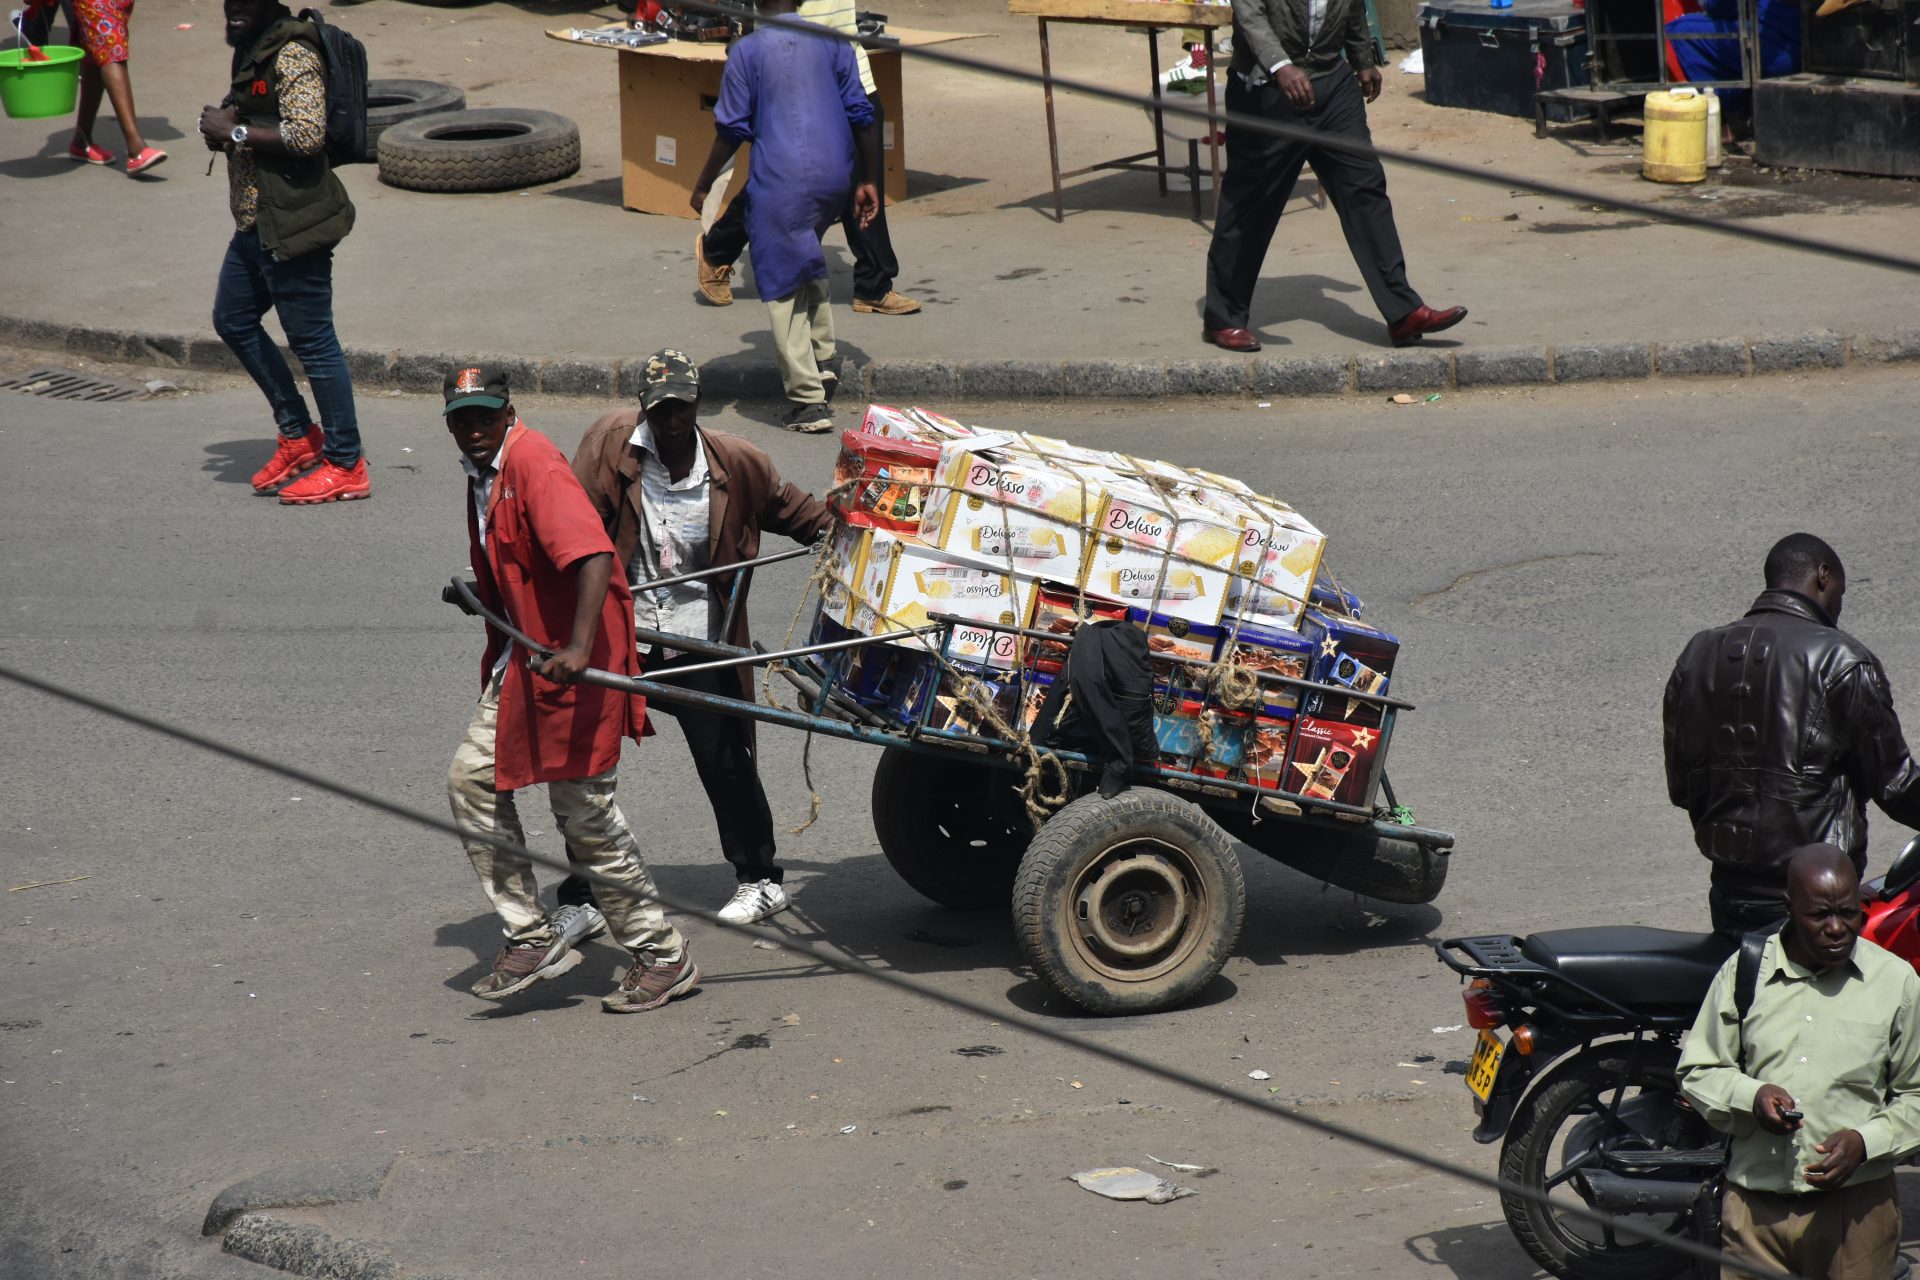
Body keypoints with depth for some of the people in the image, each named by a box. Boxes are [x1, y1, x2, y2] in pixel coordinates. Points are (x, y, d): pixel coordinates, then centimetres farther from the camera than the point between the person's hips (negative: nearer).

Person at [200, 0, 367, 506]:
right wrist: (225, 123, 5)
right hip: (256, 222, 11)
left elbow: (307, 133, -27)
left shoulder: (292, 55, -17)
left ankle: (346, 466, 4)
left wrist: (235, 132, -18)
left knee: (311, 339, -4)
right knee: (233, 320, 18)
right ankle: (299, 435, 27)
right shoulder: (253, 48, 13)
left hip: (292, 222, -11)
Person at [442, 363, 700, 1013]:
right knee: (472, 778, 6)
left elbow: (593, 553, -32)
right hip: (524, 657, 10)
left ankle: (665, 958, 6)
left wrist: (578, 647, -40)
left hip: (573, 659, -10)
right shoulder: (482, 475, 11)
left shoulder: (533, 461, -19)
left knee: (584, 807, -5)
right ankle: (533, 939, 12)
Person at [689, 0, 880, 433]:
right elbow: (859, 115, 6)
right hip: (832, 176, 4)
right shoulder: (831, 41, 5)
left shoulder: (746, 51, -3)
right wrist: (867, 181, 15)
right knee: (808, 259, 29)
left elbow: (731, 129, -3)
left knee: (782, 288, 2)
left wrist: (703, 185, 8)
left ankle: (810, 400, -2)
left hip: (779, 182, -4)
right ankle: (823, 361, 21)